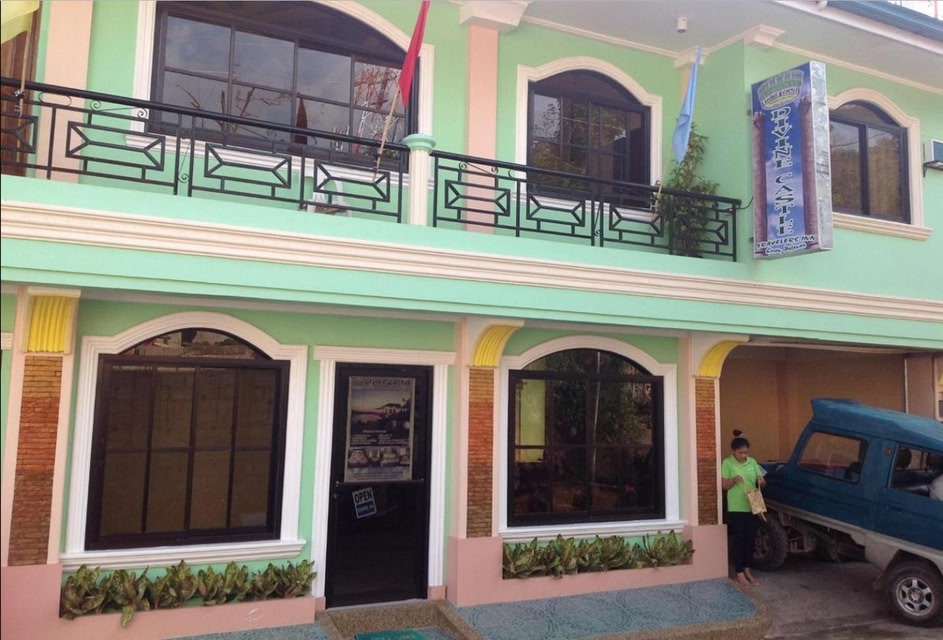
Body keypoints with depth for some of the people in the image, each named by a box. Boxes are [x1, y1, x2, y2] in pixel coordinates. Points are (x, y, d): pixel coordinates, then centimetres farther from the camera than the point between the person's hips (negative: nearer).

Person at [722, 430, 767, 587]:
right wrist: (733, 480, -27)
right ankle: (740, 574, 7)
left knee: (751, 539, 9)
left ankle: (747, 570, 23)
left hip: (753, 507, 4)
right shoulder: (727, 463, -7)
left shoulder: (752, 462, 5)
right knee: (739, 540, 0)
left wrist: (761, 481, -15)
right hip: (736, 508, -4)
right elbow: (724, 485, -7)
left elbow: (762, 483, 8)